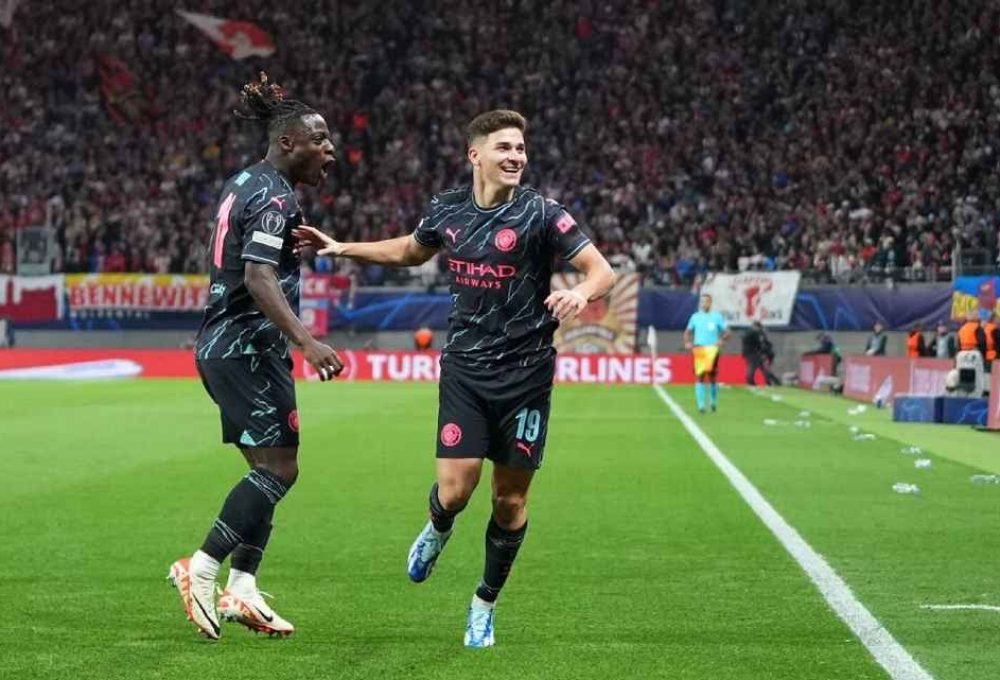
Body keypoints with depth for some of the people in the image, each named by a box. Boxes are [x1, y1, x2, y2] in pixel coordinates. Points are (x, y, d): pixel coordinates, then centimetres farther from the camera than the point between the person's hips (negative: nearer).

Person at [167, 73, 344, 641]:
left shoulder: (246, 184, 15)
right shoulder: (274, 197, -14)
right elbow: (259, 278, -26)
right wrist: (306, 341, -33)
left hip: (222, 344, 10)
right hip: (249, 346, -10)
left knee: (269, 468, 12)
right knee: (280, 469, -10)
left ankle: (241, 589, 9)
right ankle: (202, 568, -9)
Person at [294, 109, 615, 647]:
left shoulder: (540, 214, -10)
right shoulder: (447, 210, 2)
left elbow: (602, 270, -12)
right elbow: (410, 251, 24)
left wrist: (581, 291, -34)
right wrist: (341, 248, 20)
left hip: (524, 373, -2)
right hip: (465, 367, 2)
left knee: (511, 498, 3)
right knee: (456, 488, -10)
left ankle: (486, 603, 24)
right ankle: (437, 529, 29)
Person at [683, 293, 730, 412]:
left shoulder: (717, 317, 3)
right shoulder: (695, 317, 9)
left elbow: (727, 332, 4)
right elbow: (687, 332, 19)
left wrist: (722, 340, -16)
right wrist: (687, 342, 1)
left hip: (712, 349, -1)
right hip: (699, 350, 1)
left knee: (712, 376, 1)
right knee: (699, 376, -6)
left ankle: (713, 401, 24)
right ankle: (700, 404, -6)